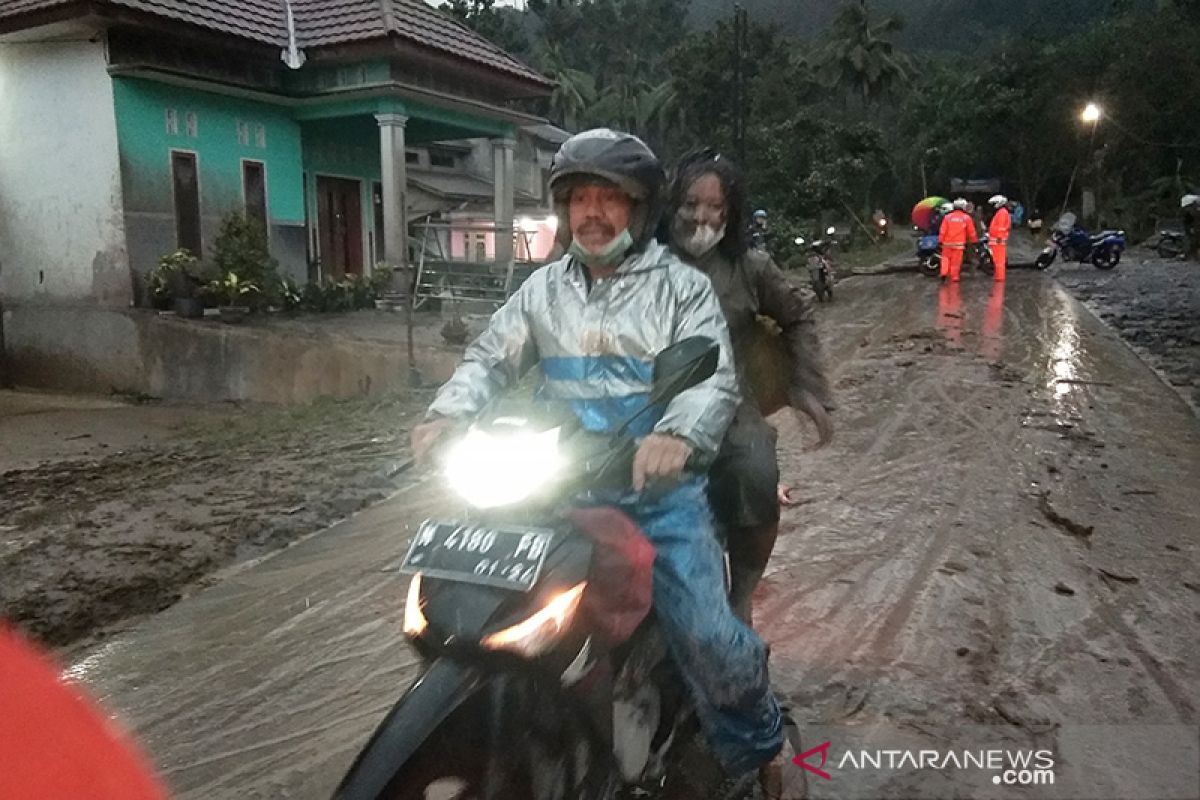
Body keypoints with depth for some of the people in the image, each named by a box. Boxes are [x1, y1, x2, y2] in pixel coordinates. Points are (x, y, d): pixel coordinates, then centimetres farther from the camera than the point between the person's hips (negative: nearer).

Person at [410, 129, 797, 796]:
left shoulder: (683, 286, 1)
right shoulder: (542, 290, 13)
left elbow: (717, 377, -12)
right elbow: (489, 360, 7)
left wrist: (678, 433, -34)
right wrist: (447, 415, -15)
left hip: (661, 487, -3)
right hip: (566, 490, 4)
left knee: (706, 636, -14)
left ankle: (760, 740, 19)